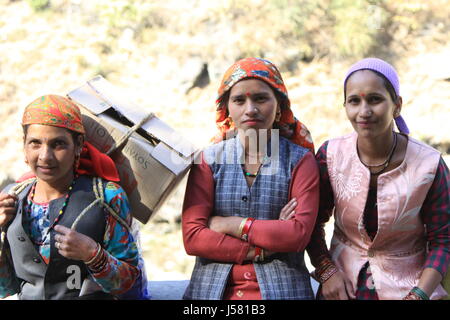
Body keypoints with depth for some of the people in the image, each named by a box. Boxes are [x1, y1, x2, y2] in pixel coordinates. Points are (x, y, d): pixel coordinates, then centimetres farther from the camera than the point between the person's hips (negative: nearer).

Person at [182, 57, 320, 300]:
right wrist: (262, 250, -16)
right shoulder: (209, 159, -1)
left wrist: (230, 224, -13)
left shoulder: (300, 160, -2)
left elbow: (299, 233, -14)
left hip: (283, 288, 0)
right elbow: (192, 237, -10)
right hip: (214, 288, 1)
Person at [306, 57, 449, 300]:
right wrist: (326, 271, -12)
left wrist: (418, 295, -18)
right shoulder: (331, 155, -12)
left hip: (408, 287, -1)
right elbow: (313, 222, -1)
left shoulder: (429, 165, -16)